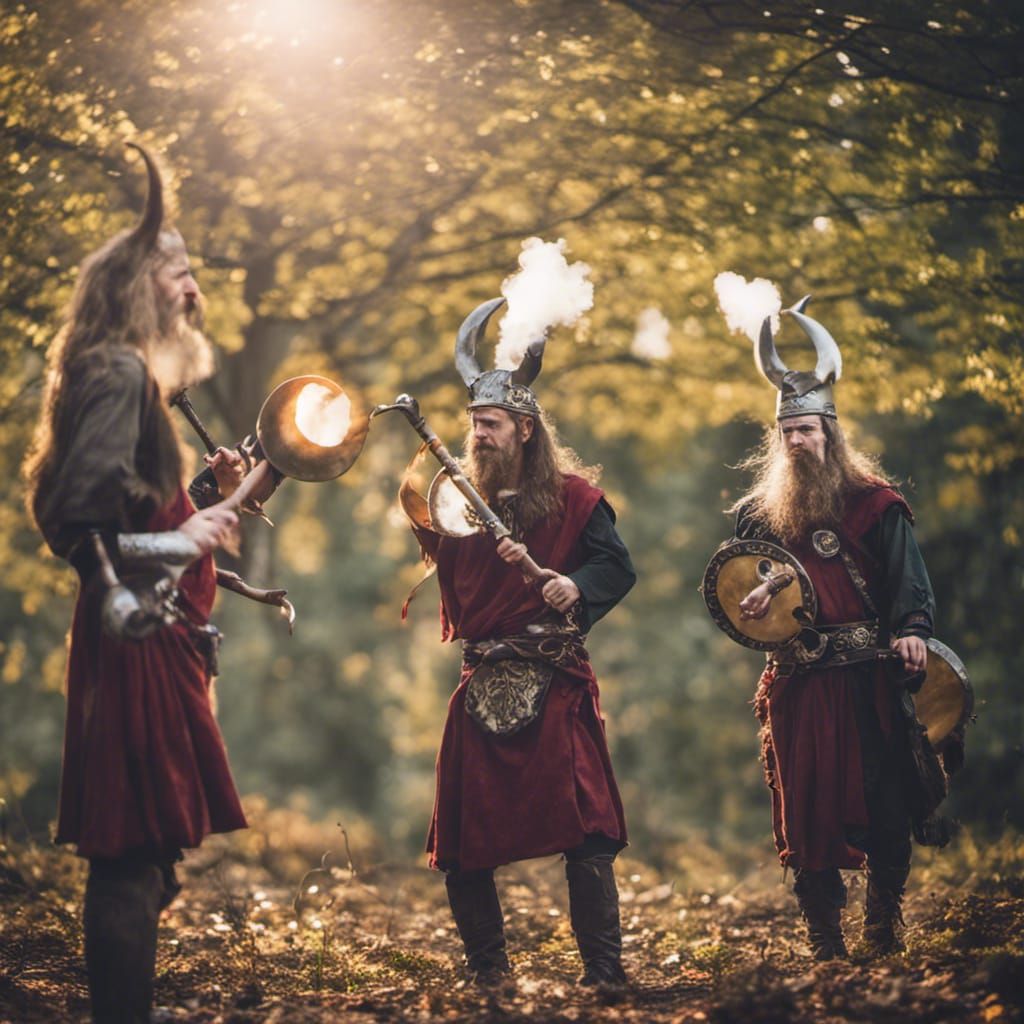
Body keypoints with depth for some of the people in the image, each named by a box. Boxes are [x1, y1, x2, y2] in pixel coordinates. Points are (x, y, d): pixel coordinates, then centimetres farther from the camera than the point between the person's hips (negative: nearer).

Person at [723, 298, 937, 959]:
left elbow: (909, 579, -3)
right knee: (807, 806, 2)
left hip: (869, 678, -2)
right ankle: (826, 947, 9)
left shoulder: (876, 502, 3)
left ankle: (885, 940, 11)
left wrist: (912, 630, -21)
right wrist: (749, 606, -7)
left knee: (885, 801, -3)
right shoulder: (759, 513, 11)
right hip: (797, 682, 2)